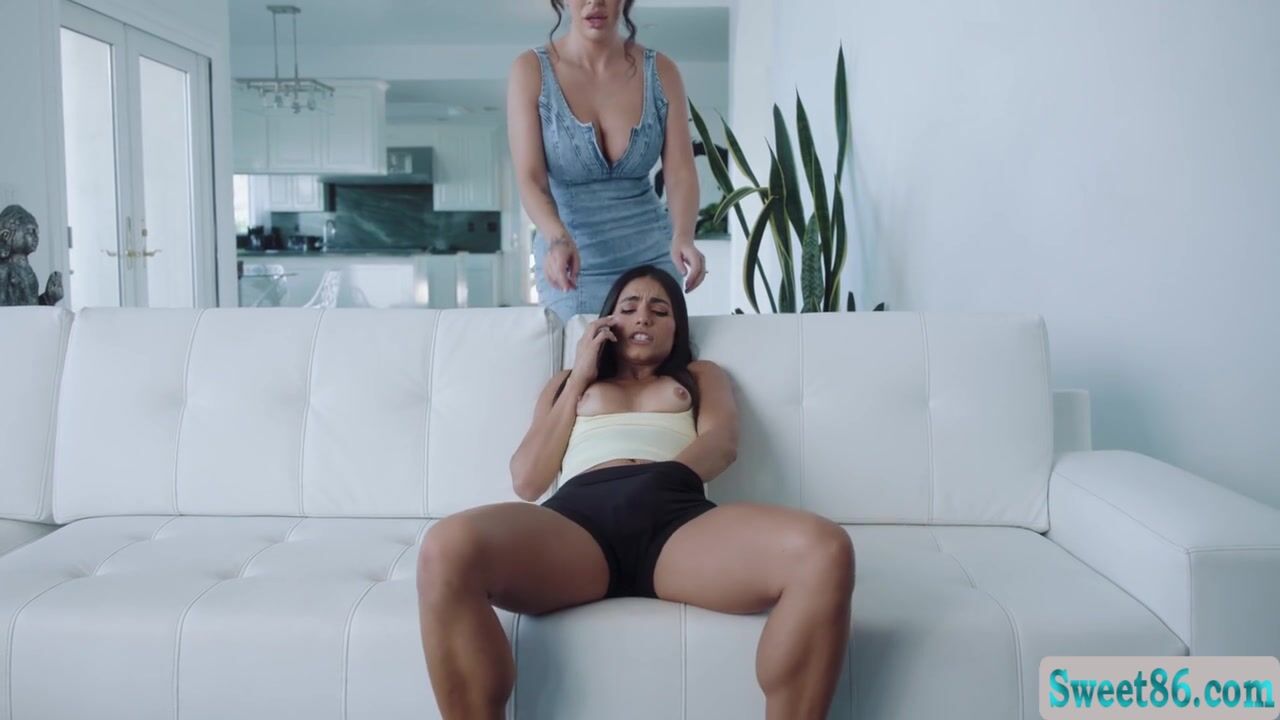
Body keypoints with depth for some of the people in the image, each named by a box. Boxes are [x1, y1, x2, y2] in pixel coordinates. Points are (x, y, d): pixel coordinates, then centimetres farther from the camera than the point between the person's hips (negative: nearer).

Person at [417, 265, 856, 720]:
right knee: (446, 551, -37)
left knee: (825, 552, -34)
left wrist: (667, 474, -11)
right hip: (579, 515, 0)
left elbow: (723, 444, 12)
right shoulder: (569, 382, 37)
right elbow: (527, 481, 21)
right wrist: (578, 381, 24)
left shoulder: (701, 375, 36)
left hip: (677, 517, 0)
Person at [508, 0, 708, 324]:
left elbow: (681, 172, -8)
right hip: (575, 263, -2)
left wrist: (682, 237, -28)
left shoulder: (660, 72, -2)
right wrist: (558, 238, -33)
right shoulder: (532, 70, -6)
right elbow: (529, 178, -14)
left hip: (651, 257, 2)